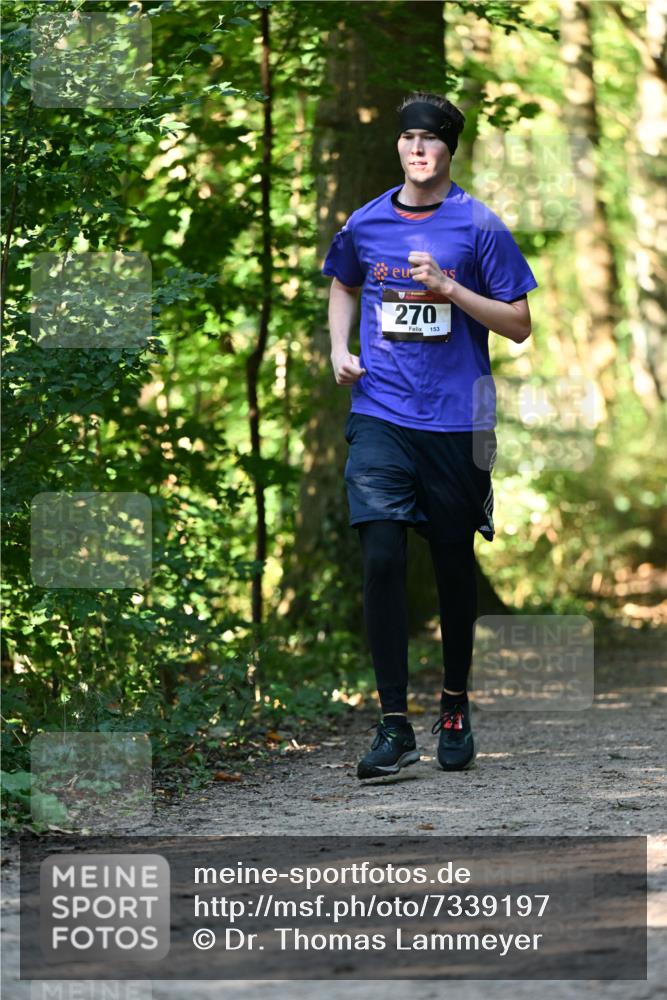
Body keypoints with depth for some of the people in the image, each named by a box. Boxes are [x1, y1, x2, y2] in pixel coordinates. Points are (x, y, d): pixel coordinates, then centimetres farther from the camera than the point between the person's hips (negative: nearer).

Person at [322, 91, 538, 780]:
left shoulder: (479, 227, -3)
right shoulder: (365, 224, 6)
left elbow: (519, 325, -2)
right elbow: (343, 285, 27)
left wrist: (451, 290, -16)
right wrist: (339, 349, 9)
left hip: (457, 417, -1)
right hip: (380, 415, 1)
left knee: (454, 562, 9)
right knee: (381, 556, -11)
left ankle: (455, 705, 29)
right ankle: (393, 724, -9)